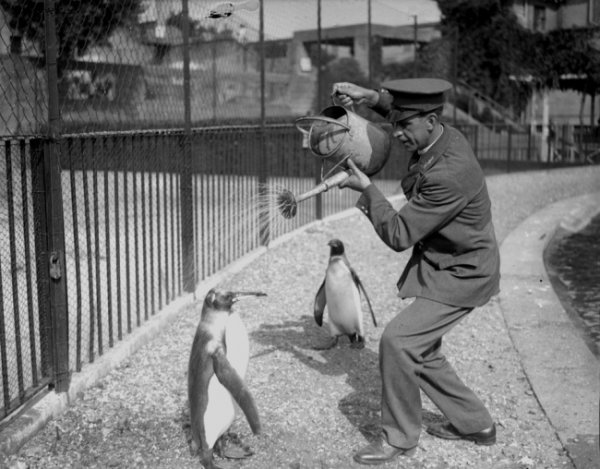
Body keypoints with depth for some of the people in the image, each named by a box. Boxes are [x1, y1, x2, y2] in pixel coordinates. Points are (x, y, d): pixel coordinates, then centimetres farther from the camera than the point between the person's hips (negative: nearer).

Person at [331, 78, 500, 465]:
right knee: (419, 350, 14)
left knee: (398, 340, -14)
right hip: (446, 266, 10)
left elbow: (398, 236, -26)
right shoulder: (442, 135, -4)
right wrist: (370, 96, 1)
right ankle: (475, 423, 30)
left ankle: (399, 437, 5)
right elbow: (404, 109, 19)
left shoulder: (448, 174, -32)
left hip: (461, 277, -10)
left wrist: (366, 189, -16)